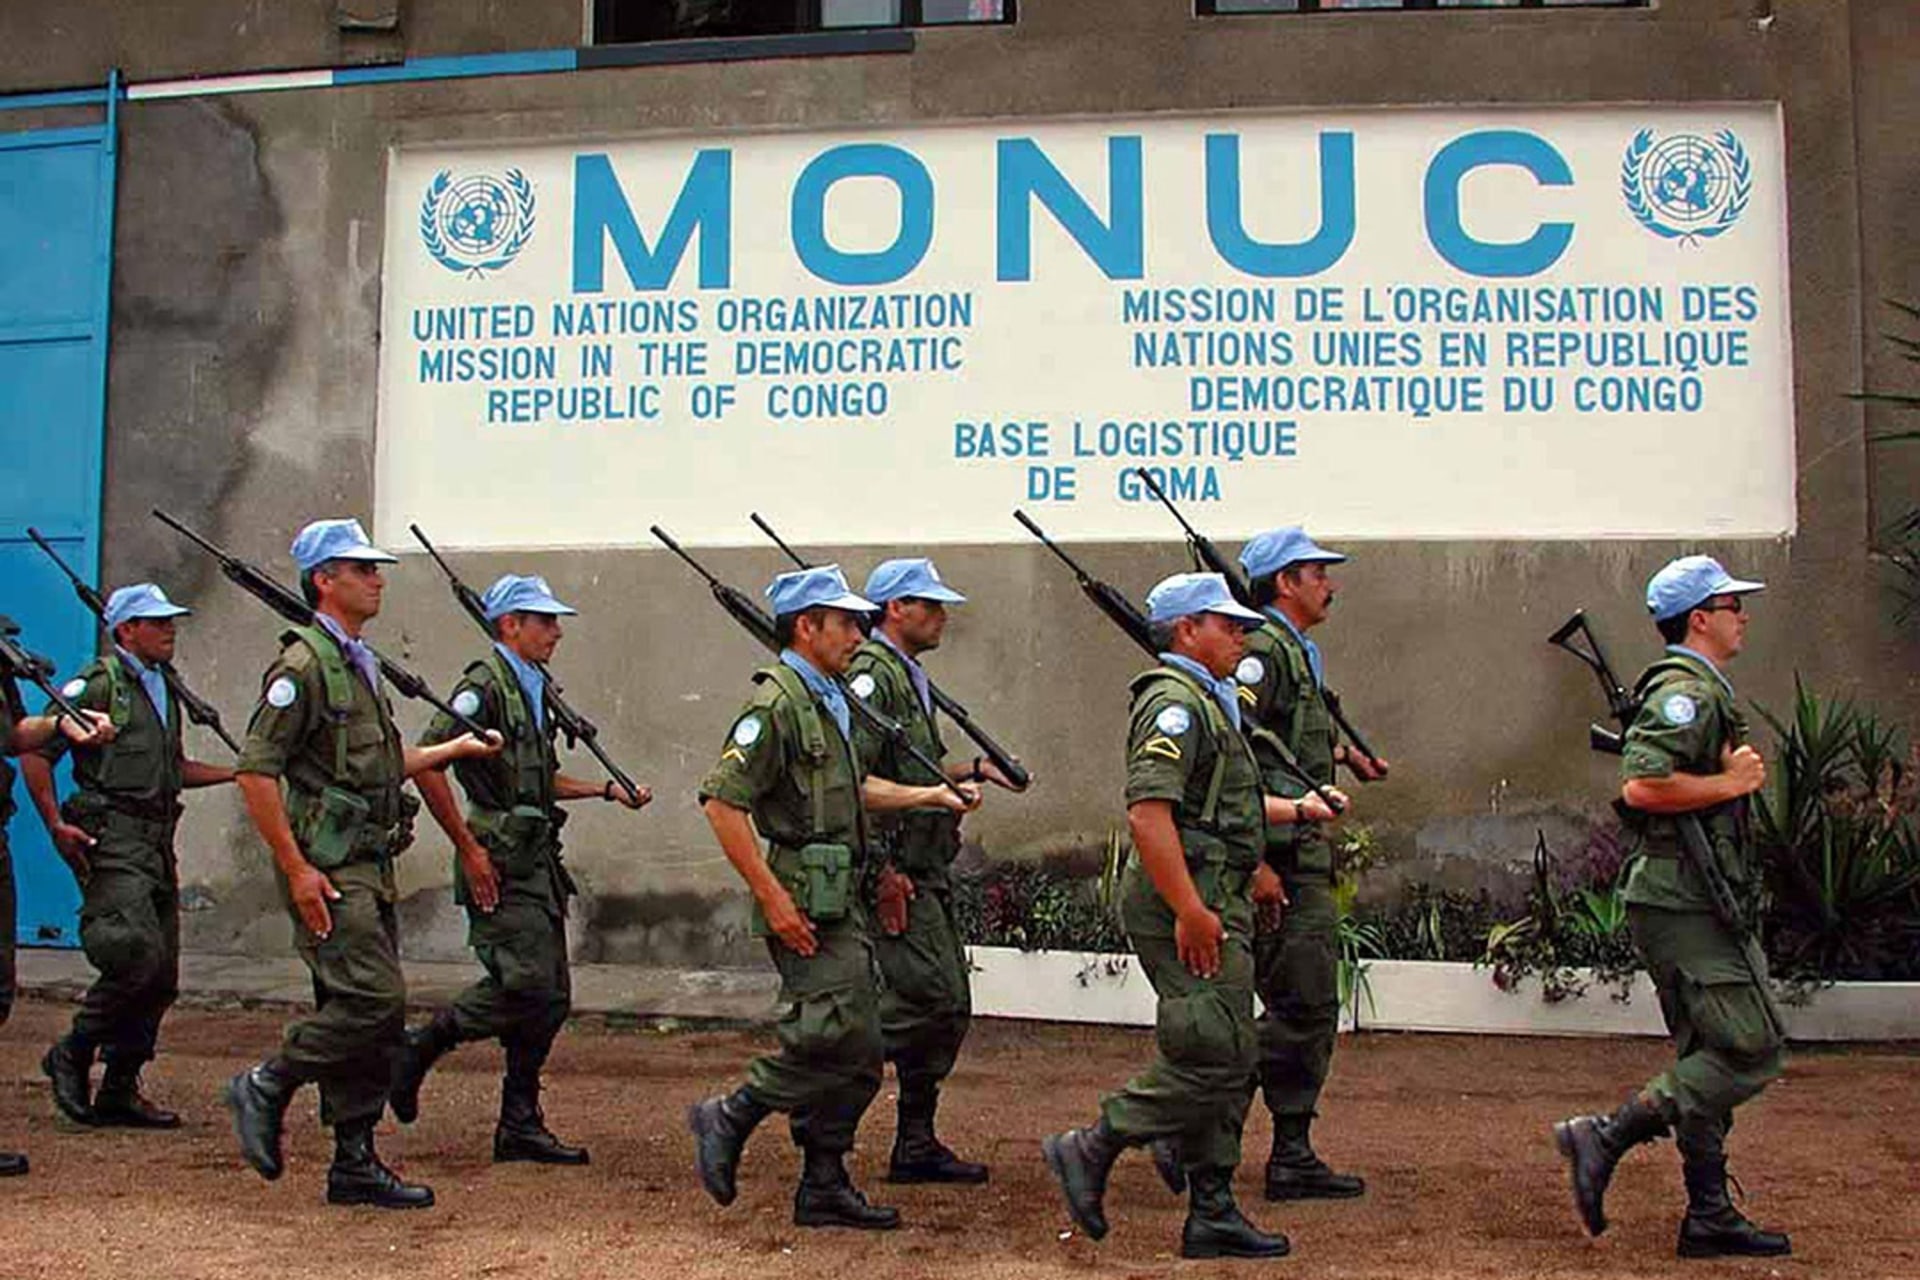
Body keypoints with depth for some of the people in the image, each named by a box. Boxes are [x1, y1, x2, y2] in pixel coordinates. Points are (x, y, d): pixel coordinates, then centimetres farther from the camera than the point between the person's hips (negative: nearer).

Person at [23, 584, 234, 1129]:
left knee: (162, 977, 6)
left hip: (159, 842, 8)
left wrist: (238, 773, 17)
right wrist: (56, 825, -15)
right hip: (114, 841, -8)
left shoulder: (165, 686, 19)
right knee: (139, 955, -19)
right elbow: (34, 754, -9)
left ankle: (119, 1091, 15)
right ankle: (72, 1054, 3)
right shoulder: (97, 685, -6)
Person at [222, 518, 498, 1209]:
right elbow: (255, 770, -16)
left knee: (373, 1012, 8)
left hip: (371, 866, 9)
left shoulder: (361, 663, 18)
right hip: (329, 868, -9)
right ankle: (266, 1087, 5)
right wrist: (297, 869, -19)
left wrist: (456, 749, 25)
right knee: (373, 1001, -15)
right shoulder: (304, 665, -11)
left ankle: (356, 1164, 14)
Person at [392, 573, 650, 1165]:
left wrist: (608, 790, 16)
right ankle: (418, 1048, 7)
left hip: (538, 861, 9)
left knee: (550, 996, 7)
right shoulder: (484, 685, -11)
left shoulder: (534, 687, 18)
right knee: (525, 983, -14)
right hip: (500, 864, -9)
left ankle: (520, 1126, 15)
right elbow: (425, 762, -19)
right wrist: (469, 848, -18)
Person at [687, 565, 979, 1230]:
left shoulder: (830, 699, 16)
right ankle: (728, 1119, 5)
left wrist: (932, 796, 17)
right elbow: (722, 802, -20)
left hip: (843, 902, 10)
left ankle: (825, 1188, 19)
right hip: (806, 904, -10)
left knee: (859, 1055, 10)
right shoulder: (776, 704, -14)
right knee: (837, 1039, -12)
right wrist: (774, 899, -21)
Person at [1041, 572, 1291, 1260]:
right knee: (1212, 1055, -11)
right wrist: (1190, 911, -26)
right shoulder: (1175, 701, -13)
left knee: (1227, 1065, 11)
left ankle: (1212, 1214, 15)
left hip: (1213, 902, 11)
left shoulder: (1207, 701, 21)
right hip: (1191, 904, -11)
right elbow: (1148, 814, -25)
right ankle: (1091, 1150, 0)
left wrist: (1250, 876, 25)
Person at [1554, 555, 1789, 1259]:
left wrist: (1734, 767, 9)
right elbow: (1642, 786, -26)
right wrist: (1732, 783, -15)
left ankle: (1710, 1218, 16)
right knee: (1753, 1049, -10)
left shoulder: (1700, 690, 20)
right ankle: (1605, 1137, -9)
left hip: (1698, 902, 11)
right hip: (1684, 903, -11)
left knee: (1710, 1056, 11)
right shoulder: (1687, 690, -14)